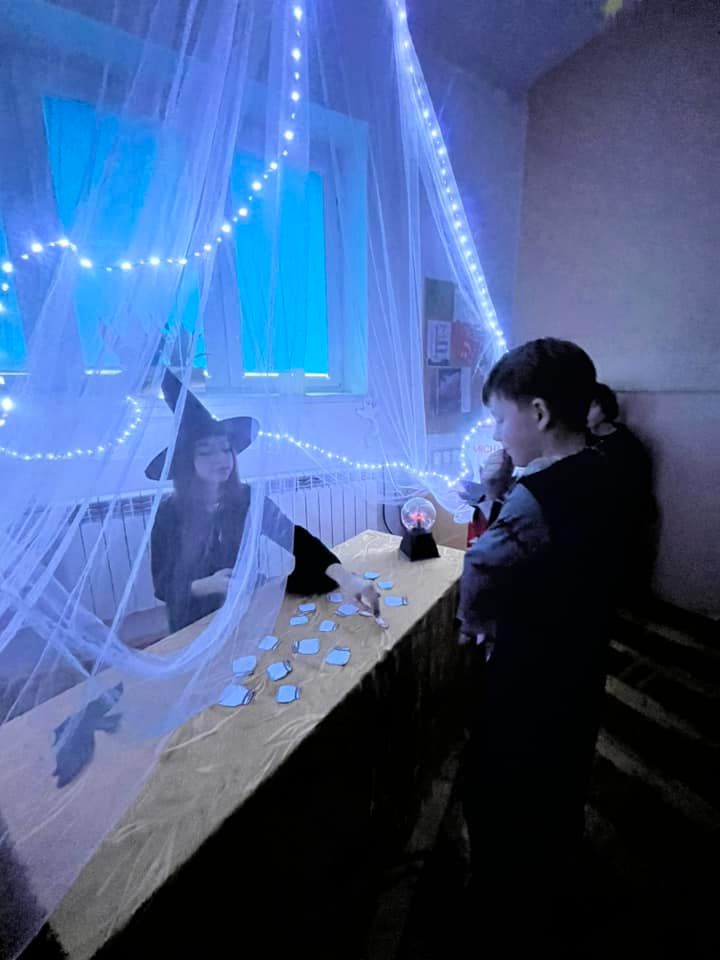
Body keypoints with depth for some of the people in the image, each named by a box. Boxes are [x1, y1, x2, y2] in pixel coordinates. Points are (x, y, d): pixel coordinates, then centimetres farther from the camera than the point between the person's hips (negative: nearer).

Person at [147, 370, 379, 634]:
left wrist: (344, 577, -38)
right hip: (195, 626, -2)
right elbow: (163, 587, -7)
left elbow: (297, 538, -23)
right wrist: (206, 585, -27)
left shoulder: (249, 499, -11)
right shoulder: (169, 514, -12)